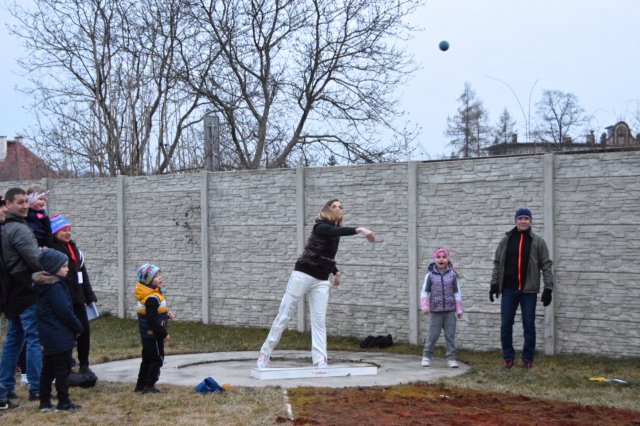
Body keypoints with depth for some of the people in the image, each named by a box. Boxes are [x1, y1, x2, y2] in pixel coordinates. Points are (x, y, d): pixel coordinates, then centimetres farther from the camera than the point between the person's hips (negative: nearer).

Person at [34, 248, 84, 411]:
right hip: (60, 336, -9)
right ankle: (63, 402, 5)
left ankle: (45, 402, 17)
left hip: (48, 336, 9)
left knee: (48, 369, 13)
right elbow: (65, 312, -20)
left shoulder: (42, 285, 11)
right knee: (63, 369, -1)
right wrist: (78, 328, -6)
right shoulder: (56, 287, -18)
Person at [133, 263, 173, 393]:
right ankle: (149, 386, 4)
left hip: (146, 334, 10)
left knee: (147, 358, 18)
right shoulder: (152, 298, -25)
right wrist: (164, 334, -19)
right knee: (157, 359, 1)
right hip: (153, 335, -10)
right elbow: (153, 320, -25)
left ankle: (140, 385, 25)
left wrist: (165, 313, 6)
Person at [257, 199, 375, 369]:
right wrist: (359, 229, -47)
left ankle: (320, 362, -8)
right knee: (284, 314, -1)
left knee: (319, 321, -3)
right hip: (303, 274, -6)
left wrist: (336, 272, 19)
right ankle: (265, 354, 7)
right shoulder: (321, 226, -10)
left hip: (321, 281, 7)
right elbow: (336, 231, -34)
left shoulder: (335, 230, 12)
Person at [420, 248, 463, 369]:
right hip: (436, 310, -1)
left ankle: (451, 358, 12)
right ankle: (426, 356, 17)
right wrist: (424, 306, -11)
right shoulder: (430, 275, -2)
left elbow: (456, 292, 6)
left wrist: (459, 309, 4)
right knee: (433, 335, 2)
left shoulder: (452, 274, 1)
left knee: (450, 335, 4)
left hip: (450, 310, 1)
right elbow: (424, 292, 1)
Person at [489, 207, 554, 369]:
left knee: (529, 325, 4)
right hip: (509, 289, 2)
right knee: (506, 325, 2)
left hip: (529, 290, -2)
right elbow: (497, 263, 10)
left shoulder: (538, 241, 2)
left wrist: (548, 288, -6)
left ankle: (527, 358, 14)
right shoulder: (506, 240, 6)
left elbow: (546, 265, 1)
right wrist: (494, 284, 4)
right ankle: (508, 357, 14)